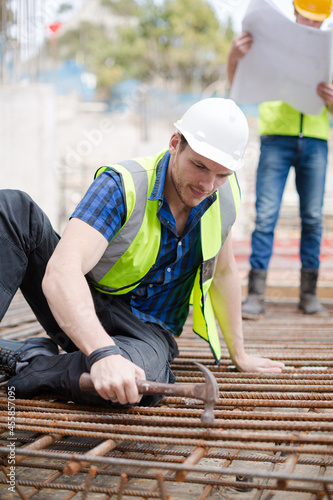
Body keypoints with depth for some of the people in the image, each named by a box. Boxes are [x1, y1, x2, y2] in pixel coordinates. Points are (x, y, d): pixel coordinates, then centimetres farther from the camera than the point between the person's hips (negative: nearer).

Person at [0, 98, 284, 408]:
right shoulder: (122, 187, -21)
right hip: (80, 315, -2)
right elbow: (60, 273, -36)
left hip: (147, 330, 3)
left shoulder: (226, 195, -5)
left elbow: (223, 271, 12)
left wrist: (239, 355, 16)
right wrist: (103, 353, -52)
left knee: (145, 377, -39)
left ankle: (29, 363, -15)